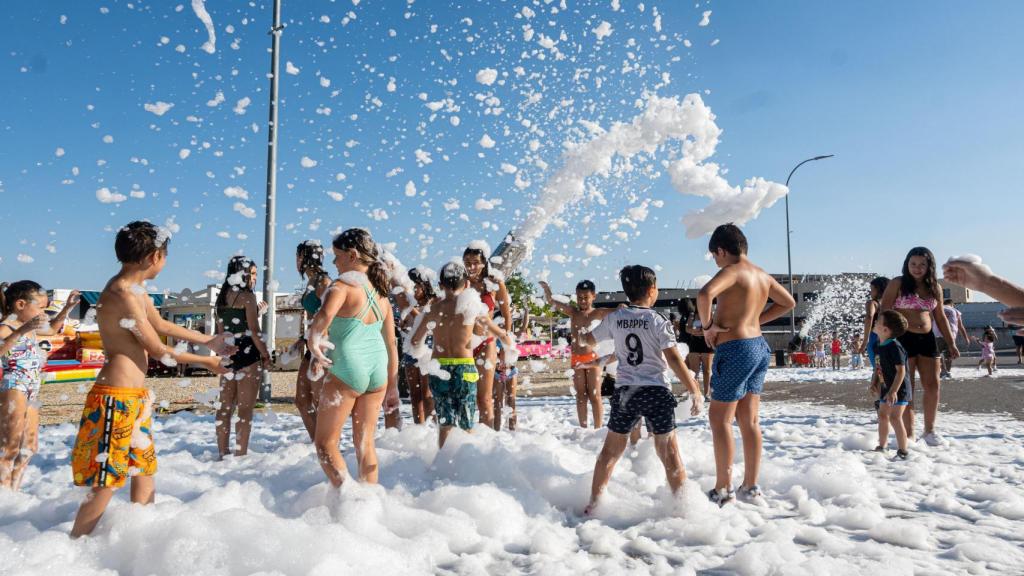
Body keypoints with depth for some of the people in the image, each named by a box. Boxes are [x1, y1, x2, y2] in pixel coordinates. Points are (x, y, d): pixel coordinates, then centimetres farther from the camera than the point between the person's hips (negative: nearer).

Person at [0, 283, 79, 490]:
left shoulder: (29, 326, 13)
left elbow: (53, 328, 34)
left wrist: (68, 307, 23)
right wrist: (22, 331, -44)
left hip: (31, 393, 10)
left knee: (29, 446, 14)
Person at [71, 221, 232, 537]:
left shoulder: (134, 290, 8)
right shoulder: (124, 296, -22)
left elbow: (163, 325, 22)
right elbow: (159, 351, -16)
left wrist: (209, 341, 26)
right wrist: (206, 361, -3)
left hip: (135, 396, 10)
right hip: (117, 397, -10)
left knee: (144, 466, 21)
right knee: (106, 480, 0)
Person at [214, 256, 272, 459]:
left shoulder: (222, 297, 12)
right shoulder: (247, 296, -10)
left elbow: (221, 330, 16)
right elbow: (254, 331, -14)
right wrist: (265, 355, -6)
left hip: (228, 354, 7)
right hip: (247, 354, -7)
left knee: (225, 408, 12)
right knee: (245, 409, -1)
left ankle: (223, 453, 19)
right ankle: (240, 454, 0)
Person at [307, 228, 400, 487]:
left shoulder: (343, 285, -8)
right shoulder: (380, 292, 13)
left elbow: (324, 315, -31)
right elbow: (391, 345, 16)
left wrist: (314, 343, -14)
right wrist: (393, 386, 21)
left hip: (346, 368, -7)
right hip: (377, 370, 7)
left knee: (325, 442, 8)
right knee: (365, 442, 17)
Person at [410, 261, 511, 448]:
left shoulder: (433, 308, 1)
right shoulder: (472, 307, -5)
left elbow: (415, 341, 11)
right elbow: (502, 335, 2)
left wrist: (422, 354, 32)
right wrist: (510, 348, 22)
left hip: (438, 368, 2)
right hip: (464, 368, -2)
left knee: (445, 424, 13)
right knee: (467, 426, 11)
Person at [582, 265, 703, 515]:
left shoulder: (614, 319, 3)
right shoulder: (658, 321, -8)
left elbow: (589, 341, 18)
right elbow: (674, 360, -14)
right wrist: (695, 392, -10)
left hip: (625, 391, 3)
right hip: (656, 391, -3)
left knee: (610, 451, 15)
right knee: (669, 453, 9)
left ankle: (593, 504, 20)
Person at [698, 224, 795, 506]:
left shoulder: (732, 271, -13)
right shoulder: (762, 275, 12)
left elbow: (705, 294, -32)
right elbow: (788, 302, 26)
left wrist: (708, 325, -17)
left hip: (735, 348, -9)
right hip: (759, 346, 9)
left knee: (720, 419, 1)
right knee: (749, 421, 13)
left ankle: (723, 489, 6)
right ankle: (751, 487, 20)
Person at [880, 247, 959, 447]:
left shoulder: (935, 287, 11)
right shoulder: (898, 284, -5)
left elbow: (940, 317, 17)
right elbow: (884, 313, -8)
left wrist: (951, 343, 14)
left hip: (927, 339, 5)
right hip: (903, 339, -5)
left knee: (933, 386, 5)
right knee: (906, 389, -1)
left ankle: (929, 430, 21)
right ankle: (909, 434, 6)